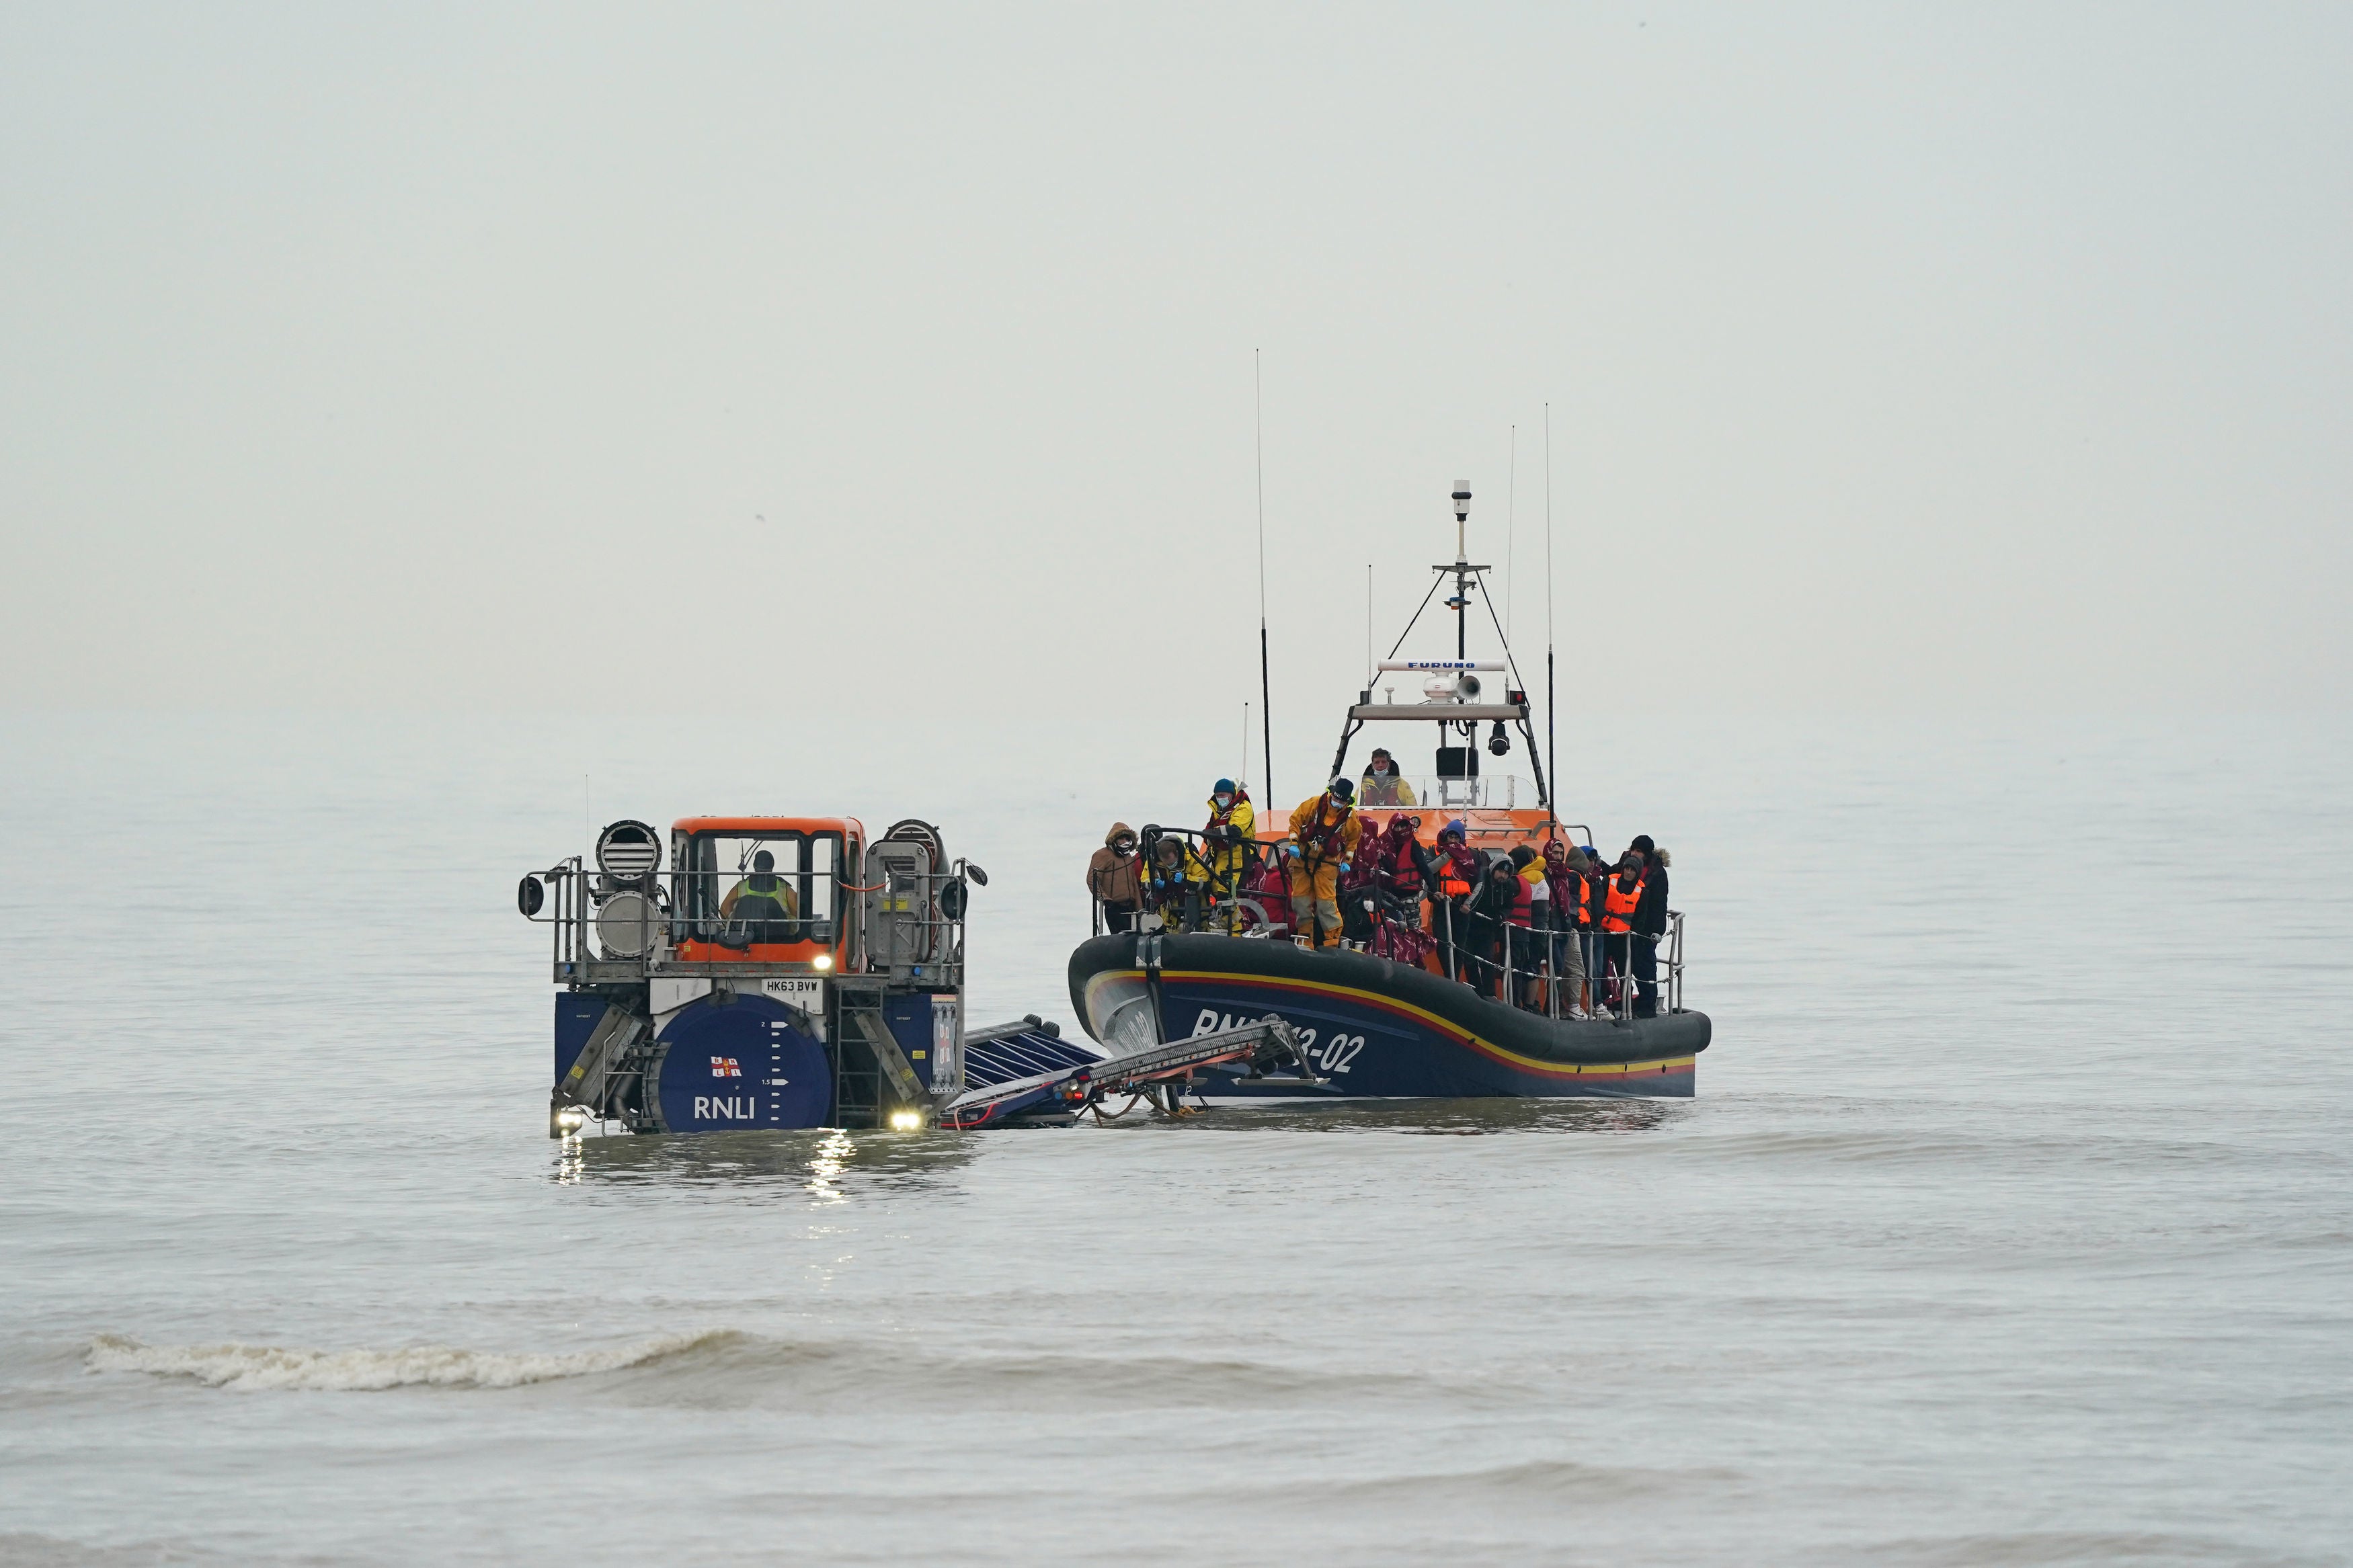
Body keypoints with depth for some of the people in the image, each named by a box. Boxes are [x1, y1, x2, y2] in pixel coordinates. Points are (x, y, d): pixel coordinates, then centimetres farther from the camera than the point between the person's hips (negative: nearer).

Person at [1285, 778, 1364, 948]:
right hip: (1303, 857, 2)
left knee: (1326, 900, -8)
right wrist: (1294, 842, -9)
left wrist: (1347, 860, 6)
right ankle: (1304, 935, 14)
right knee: (1300, 897, 3)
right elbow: (1295, 820, 1)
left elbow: (1353, 839, 13)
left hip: (1327, 862, -2)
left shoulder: (1351, 817, -4)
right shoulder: (1314, 804, -8)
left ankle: (1333, 939, 1)